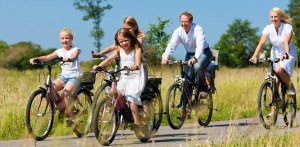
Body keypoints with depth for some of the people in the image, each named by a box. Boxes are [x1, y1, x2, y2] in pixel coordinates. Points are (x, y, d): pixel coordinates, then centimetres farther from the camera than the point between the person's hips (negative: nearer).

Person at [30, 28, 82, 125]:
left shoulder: (75, 50, -2)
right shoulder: (59, 51, 10)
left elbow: (74, 57, -24)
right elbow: (47, 57, 0)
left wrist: (67, 59, -46)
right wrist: (36, 59, -18)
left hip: (74, 76, -5)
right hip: (63, 76, 5)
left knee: (64, 95, -26)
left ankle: (72, 118, -14)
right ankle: (62, 111, -3)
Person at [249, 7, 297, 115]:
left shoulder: (287, 27, -18)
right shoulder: (268, 29, -10)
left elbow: (286, 42, -32)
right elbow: (261, 43, -21)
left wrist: (286, 54, -51)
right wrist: (255, 56, -37)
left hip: (288, 54, -3)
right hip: (275, 54, 3)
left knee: (279, 70, -33)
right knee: (275, 81, -3)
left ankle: (291, 86, -4)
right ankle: (274, 109, 3)